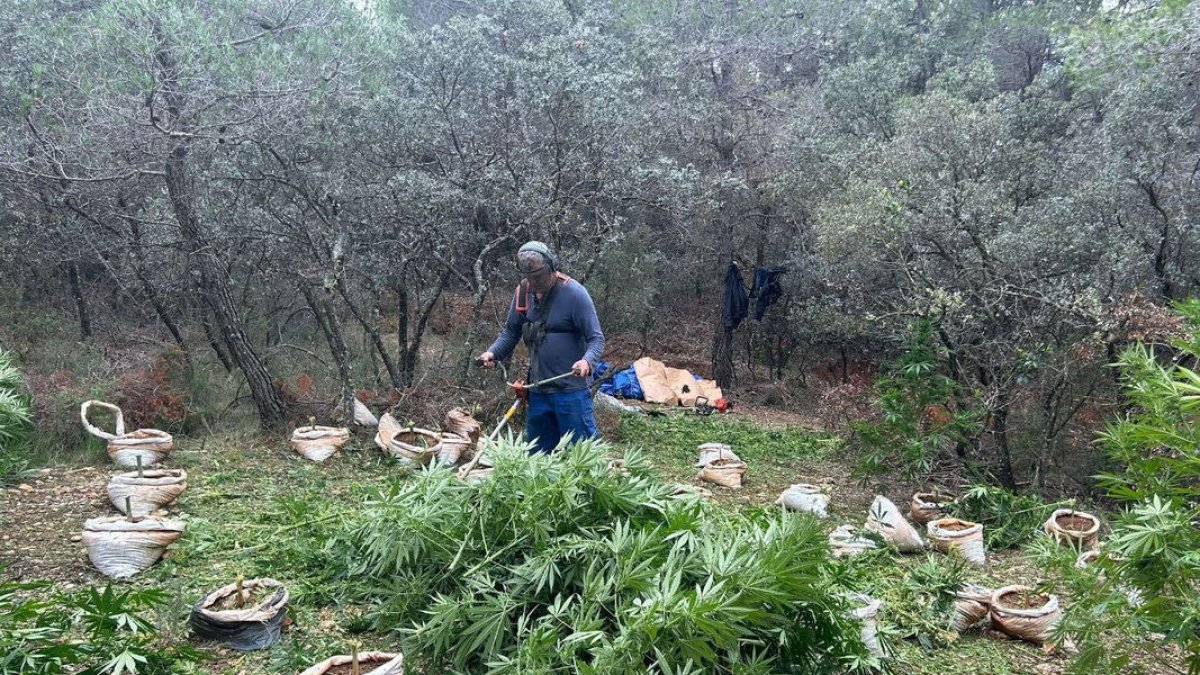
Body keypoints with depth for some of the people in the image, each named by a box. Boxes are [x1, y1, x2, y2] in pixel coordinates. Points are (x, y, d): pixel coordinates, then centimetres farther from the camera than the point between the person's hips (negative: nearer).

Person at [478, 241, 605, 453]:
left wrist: (587, 360, -34)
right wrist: (493, 352, -5)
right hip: (537, 391, 6)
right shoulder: (523, 292, 3)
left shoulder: (574, 293, -14)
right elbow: (511, 332, 13)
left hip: (570, 390, -6)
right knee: (538, 453, 17)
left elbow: (596, 338, -14)